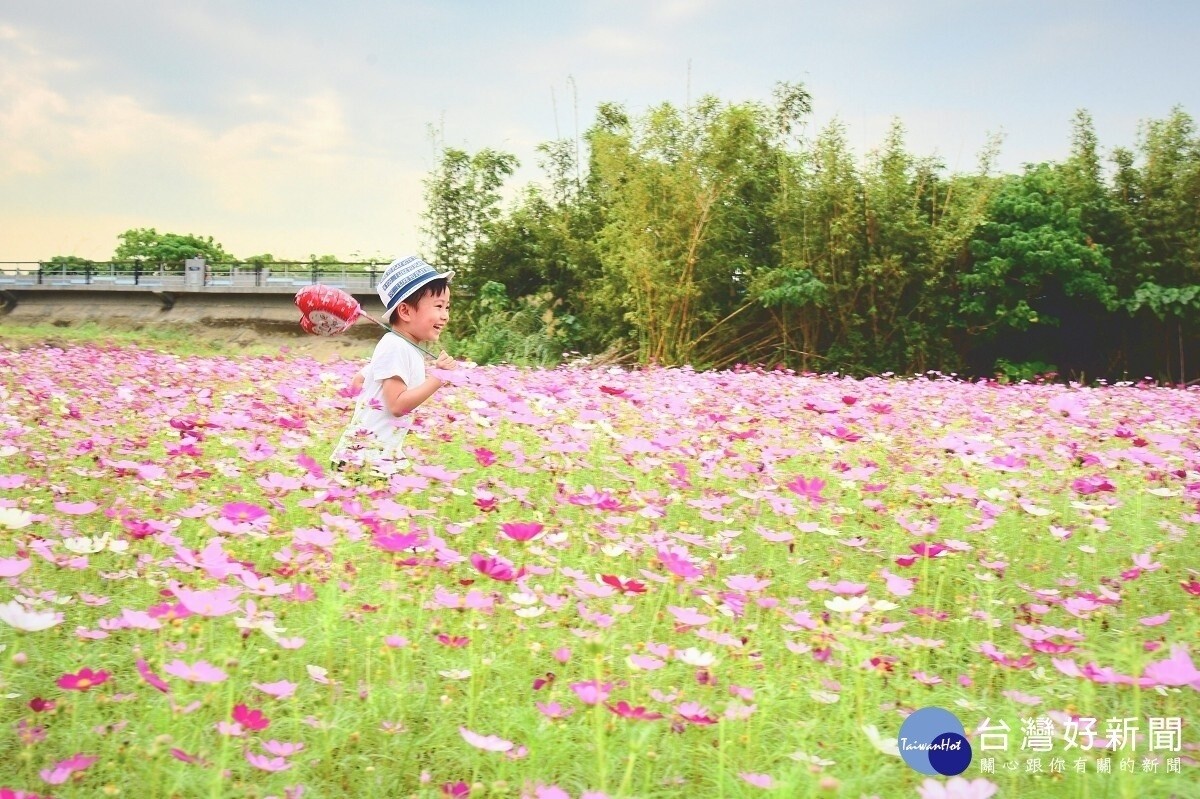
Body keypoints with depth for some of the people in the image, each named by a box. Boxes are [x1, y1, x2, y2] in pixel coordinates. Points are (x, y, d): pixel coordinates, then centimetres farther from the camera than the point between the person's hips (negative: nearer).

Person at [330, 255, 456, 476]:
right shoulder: (396, 348, -16)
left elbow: (358, 382, 20)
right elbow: (398, 405, -22)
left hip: (384, 452, 10)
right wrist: (438, 378, -20)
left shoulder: (410, 349, 13)